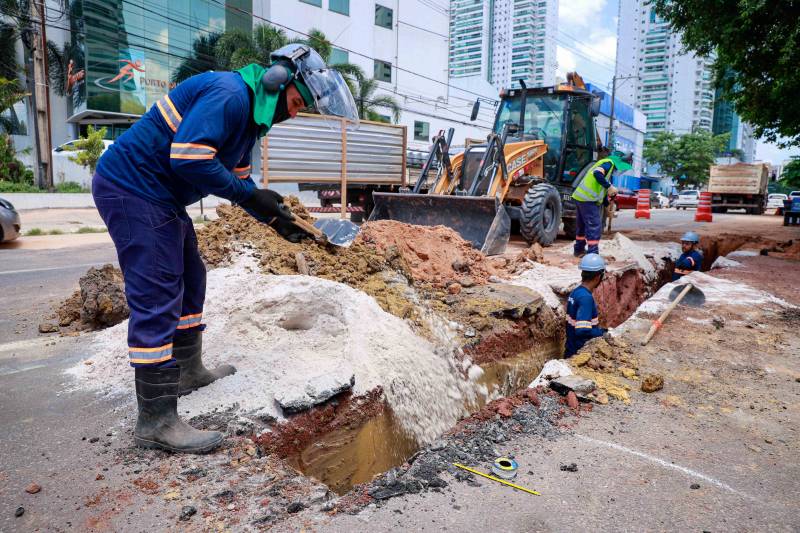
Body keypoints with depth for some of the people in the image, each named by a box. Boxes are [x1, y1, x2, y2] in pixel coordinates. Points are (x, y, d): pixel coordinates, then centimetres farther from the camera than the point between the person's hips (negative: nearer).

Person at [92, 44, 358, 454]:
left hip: (160, 197, 11)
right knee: (157, 299, -12)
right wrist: (251, 195, -21)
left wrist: (274, 218, 7)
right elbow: (187, 158, -28)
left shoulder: (252, 112, 14)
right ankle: (155, 421, -6)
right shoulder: (231, 94, -19)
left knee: (190, 280, 17)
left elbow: (238, 178, 18)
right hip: (132, 188, -11)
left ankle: (188, 371, 34)